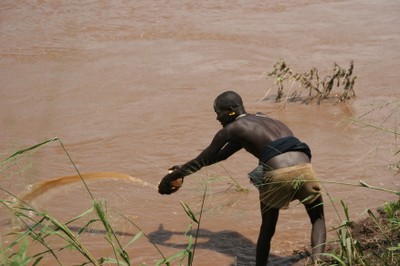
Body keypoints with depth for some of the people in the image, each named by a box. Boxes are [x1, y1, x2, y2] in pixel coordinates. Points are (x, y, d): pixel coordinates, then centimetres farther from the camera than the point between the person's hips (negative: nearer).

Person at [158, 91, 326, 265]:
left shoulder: (232, 130, 14)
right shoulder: (263, 120, 35)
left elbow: (203, 160, 24)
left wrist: (174, 175, 38)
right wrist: (184, 169, 50)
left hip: (277, 176, -5)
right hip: (305, 170, 5)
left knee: (267, 229, 20)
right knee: (318, 218, 25)